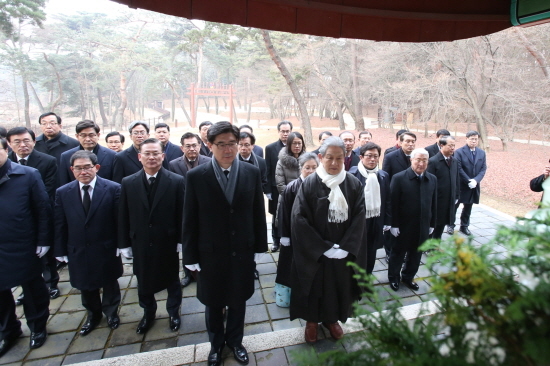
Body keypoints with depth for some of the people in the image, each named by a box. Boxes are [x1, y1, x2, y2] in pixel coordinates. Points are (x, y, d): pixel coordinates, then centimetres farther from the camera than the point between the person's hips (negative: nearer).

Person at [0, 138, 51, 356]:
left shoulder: (28, 175, -10)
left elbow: (43, 209, -8)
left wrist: (43, 241, -9)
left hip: (24, 248, -3)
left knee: (33, 290, 15)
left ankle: (37, 327, 38)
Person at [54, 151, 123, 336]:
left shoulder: (113, 188, -13)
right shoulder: (62, 192, -3)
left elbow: (120, 220, -10)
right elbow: (60, 225, 0)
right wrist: (60, 251, 2)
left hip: (107, 250, -2)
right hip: (78, 252, 3)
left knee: (110, 284, 17)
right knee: (85, 286, 20)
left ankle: (111, 312, 43)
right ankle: (93, 315, 45)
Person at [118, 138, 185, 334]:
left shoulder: (177, 181, -11)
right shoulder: (128, 183, -4)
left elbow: (182, 214, -9)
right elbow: (123, 216, 0)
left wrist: (182, 241, -8)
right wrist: (124, 244, 1)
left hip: (168, 243, -2)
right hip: (140, 244, 2)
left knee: (172, 281, 17)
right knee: (143, 282, 20)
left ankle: (174, 312, 42)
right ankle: (148, 313, 45)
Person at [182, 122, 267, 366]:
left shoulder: (252, 173, -6)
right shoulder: (196, 176, -11)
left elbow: (258, 213, 0)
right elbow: (190, 220, -6)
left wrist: (260, 246, 3)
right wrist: (191, 256, -4)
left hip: (243, 252, 2)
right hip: (210, 254, -1)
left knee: (238, 301, 19)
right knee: (213, 304, 18)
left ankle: (234, 341, 47)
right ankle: (216, 344, 46)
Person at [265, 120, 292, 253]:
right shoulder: (270, 148, 1)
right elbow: (268, 171, -1)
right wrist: (268, 190, -5)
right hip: (276, 189, 0)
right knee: (276, 216, 12)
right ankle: (276, 240, 27)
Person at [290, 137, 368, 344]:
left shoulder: (354, 184, -4)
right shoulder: (309, 184, -13)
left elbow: (359, 218, -5)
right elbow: (299, 219, -16)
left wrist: (345, 248, -14)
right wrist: (324, 249, -17)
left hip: (344, 252, 3)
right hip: (314, 253, -2)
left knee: (339, 285, 18)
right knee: (314, 285, 14)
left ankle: (332, 319, 44)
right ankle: (312, 320, 39)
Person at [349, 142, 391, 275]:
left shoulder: (383, 176, 4)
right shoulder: (352, 175, -12)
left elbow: (387, 200, 8)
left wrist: (387, 222, 8)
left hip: (376, 222, 4)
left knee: (371, 253, 17)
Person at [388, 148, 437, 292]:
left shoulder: (433, 179, 2)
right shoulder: (399, 178, -14)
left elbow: (433, 203, 6)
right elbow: (393, 204, -14)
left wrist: (432, 224, 6)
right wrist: (394, 225, -14)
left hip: (423, 227, 4)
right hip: (403, 226, -4)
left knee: (416, 254, 18)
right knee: (398, 253, 14)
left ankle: (408, 277, 39)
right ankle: (393, 278, 34)